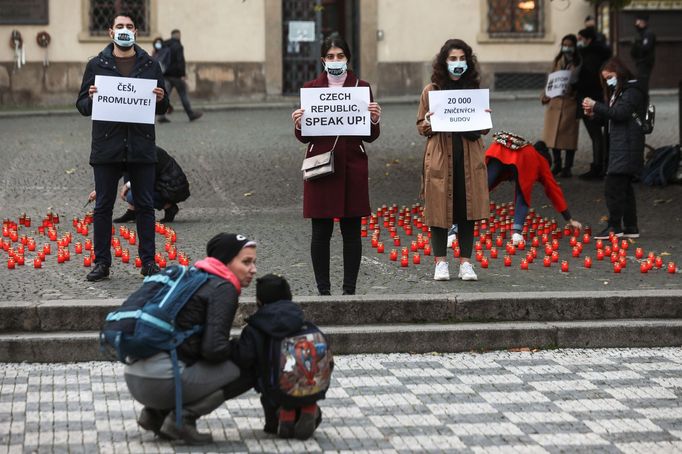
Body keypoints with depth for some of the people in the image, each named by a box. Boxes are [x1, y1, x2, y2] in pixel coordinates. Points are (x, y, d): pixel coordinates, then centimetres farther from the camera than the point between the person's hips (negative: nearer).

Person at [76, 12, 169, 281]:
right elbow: (82, 106, 6)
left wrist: (160, 99, -9)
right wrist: (91, 99, -15)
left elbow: (162, 108, 13)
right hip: (106, 147, -1)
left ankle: (148, 261, 11)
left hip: (141, 147, 1)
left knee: (145, 206, 4)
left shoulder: (150, 66, 9)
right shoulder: (96, 65, 5)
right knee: (103, 207, 3)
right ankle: (102, 262, 10)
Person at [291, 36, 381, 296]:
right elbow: (304, 137, 7)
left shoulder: (362, 88, 6)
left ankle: (349, 290, 9)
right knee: (321, 231, 0)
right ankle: (323, 290, 7)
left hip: (352, 166, 0)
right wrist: (298, 124, -14)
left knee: (352, 230, 3)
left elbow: (370, 136, 7)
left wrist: (375, 119, -13)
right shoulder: (310, 88, 5)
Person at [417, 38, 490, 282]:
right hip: (440, 156, -2)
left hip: (469, 158, 2)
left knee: (467, 208, 3)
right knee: (439, 208, 0)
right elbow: (421, 127, 8)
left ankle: (465, 263, 10)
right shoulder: (431, 90, 4)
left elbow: (483, 128, 17)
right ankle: (440, 262, 10)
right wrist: (428, 124, -14)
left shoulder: (475, 89, 10)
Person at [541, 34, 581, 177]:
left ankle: (567, 167, 6)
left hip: (570, 102, -4)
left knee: (569, 135, -1)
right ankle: (556, 164, 18)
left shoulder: (578, 63, -1)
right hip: (554, 101, 4)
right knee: (553, 132, 5)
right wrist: (546, 95, 5)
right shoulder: (558, 61, 12)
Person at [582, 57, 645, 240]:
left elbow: (620, 113, -20)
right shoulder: (620, 91, 21)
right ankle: (631, 227, 14)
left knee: (613, 186, -12)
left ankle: (614, 227, -11)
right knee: (624, 187, 11)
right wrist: (595, 113, 6)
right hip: (620, 146, 10)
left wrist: (596, 105, -15)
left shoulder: (632, 91, -10)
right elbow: (613, 115, 21)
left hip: (627, 147, -10)